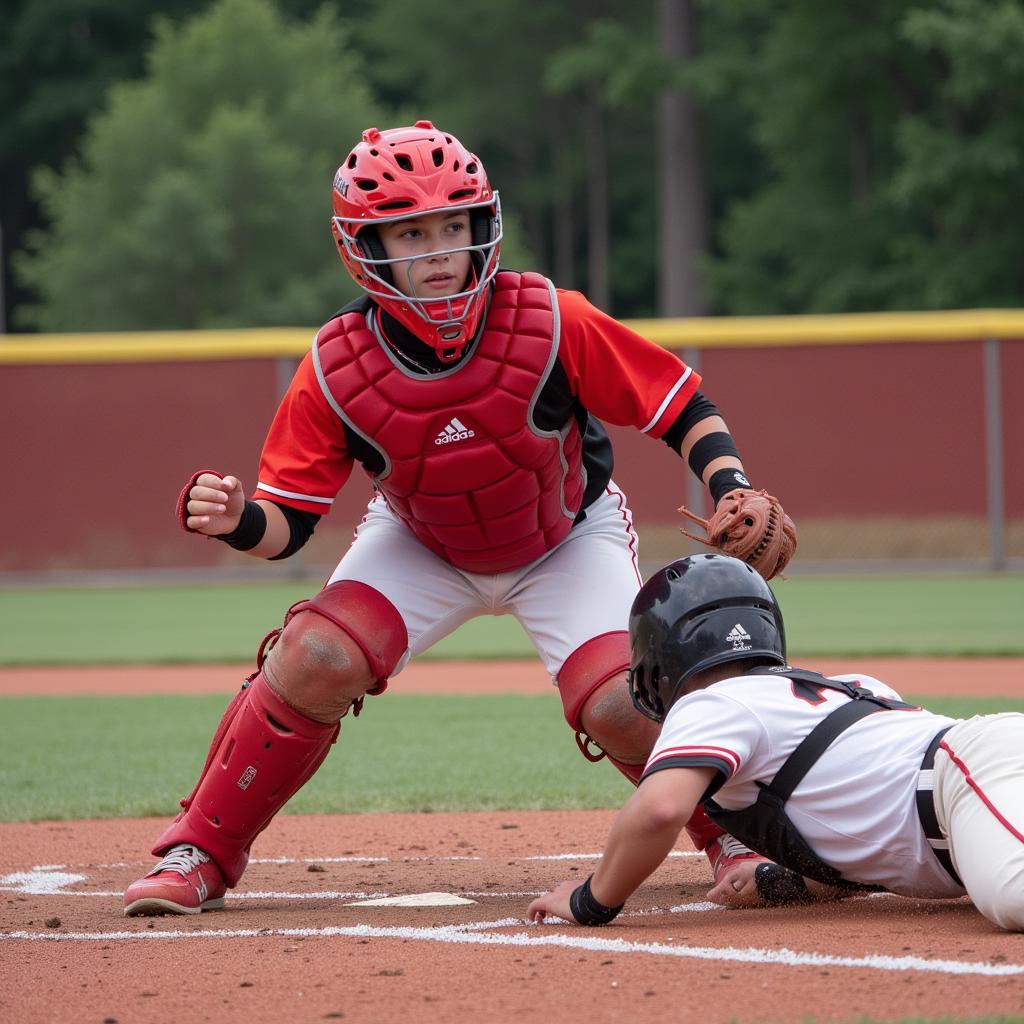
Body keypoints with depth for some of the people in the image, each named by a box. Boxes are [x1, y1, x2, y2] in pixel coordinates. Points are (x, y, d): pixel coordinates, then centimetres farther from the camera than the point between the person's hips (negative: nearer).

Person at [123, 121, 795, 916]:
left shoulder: (551, 324, -29)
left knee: (620, 708, -22)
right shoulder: (336, 371, -25)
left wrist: (733, 493, -35)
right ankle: (202, 853, -4)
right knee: (315, 662, -22)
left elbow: (683, 408, -19)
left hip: (569, 540, -1)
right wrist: (236, 520, -40)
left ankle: (735, 828, 10)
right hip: (419, 547, 1)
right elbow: (288, 522, -18)